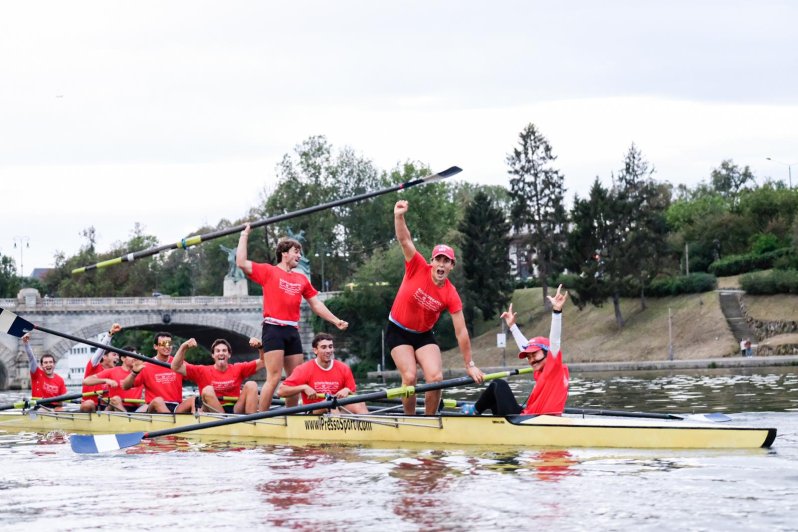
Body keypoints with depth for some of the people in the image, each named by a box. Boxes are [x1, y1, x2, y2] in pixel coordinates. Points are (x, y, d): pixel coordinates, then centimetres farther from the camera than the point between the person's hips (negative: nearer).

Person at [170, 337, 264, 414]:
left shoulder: (237, 369, 11)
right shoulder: (202, 371, 6)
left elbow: (262, 363, 5)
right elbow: (176, 367, -2)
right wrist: (183, 348, -14)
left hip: (236, 411, 2)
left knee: (251, 385, -15)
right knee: (207, 390, -27)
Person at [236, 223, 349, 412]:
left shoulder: (301, 279, 18)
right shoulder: (268, 272, 4)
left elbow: (316, 305, 22)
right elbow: (241, 263, -6)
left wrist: (335, 321, 14)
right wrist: (244, 235, -1)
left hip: (293, 332, 6)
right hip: (274, 329, -6)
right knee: (274, 378, -15)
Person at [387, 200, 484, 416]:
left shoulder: (451, 295, -14)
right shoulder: (418, 269, -16)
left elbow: (461, 331, -13)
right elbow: (405, 240, -28)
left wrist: (470, 364, -14)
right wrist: (399, 216, -46)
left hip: (424, 335, 2)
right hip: (398, 331, -2)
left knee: (436, 377, -15)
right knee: (410, 377, -18)